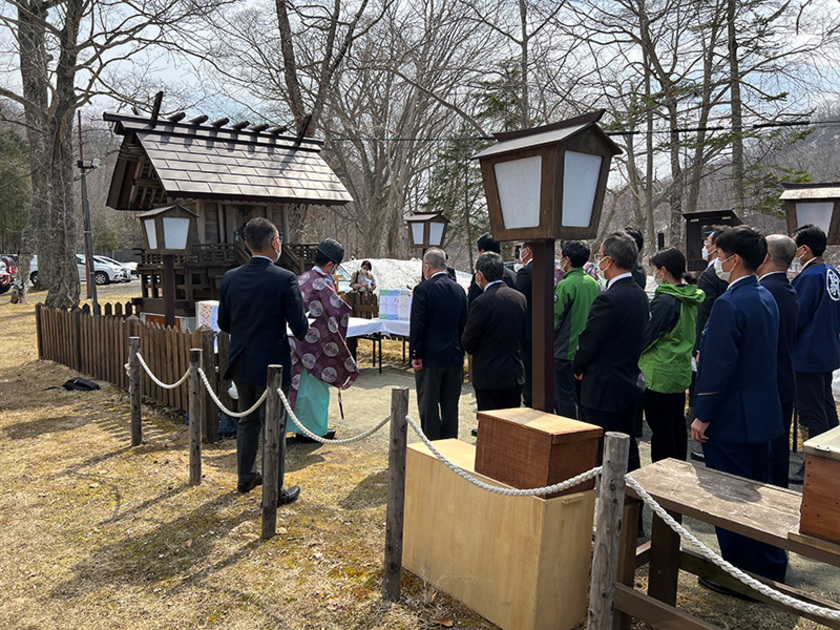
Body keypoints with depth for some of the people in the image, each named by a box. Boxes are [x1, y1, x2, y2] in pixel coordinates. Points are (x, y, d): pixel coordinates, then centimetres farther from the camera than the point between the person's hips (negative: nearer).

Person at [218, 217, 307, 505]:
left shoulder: (230, 278, -1)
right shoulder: (285, 279, -17)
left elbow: (224, 324, 7)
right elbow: (300, 327, -16)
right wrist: (304, 329, 6)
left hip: (241, 364, 6)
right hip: (271, 365, -6)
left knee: (248, 421, 22)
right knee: (273, 428, 5)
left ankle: (246, 477, 37)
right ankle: (275, 491, 15)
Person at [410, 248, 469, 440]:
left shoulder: (423, 289, -11)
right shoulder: (459, 289, 7)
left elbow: (417, 324, -13)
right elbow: (464, 324, 11)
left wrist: (416, 355, -7)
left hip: (431, 357, -5)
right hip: (454, 358, 6)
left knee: (428, 407, 4)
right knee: (451, 407, 13)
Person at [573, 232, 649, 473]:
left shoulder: (608, 299, -22)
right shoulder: (640, 294, 6)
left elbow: (588, 343, -17)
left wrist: (577, 368, 3)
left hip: (605, 390, -9)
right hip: (632, 384, 9)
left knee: (603, 456, 1)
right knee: (628, 452, 19)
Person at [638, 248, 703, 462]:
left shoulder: (665, 300, -19)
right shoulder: (690, 298, 8)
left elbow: (647, 335, -16)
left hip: (660, 374, -9)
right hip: (681, 370, 9)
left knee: (660, 427, -1)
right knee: (677, 423, 17)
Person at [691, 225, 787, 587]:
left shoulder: (729, 304, -21)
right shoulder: (766, 298, 9)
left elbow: (718, 366, -23)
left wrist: (702, 416, -17)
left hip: (731, 419, -9)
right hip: (762, 415, 10)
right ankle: (771, 568, 34)